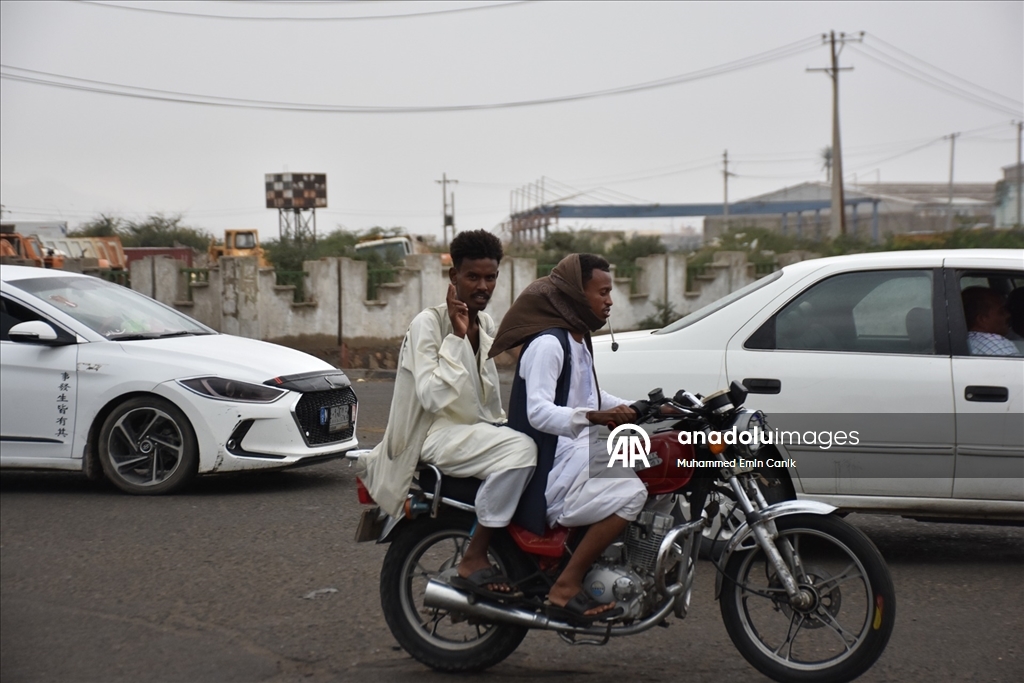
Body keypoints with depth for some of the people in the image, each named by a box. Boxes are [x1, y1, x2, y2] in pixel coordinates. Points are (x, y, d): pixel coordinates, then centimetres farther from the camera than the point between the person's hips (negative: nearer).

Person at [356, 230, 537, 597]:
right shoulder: (428, 323, -11)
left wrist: (503, 424, 7)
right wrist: (456, 336, -21)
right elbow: (433, 396, -23)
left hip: (477, 426, 9)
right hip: (438, 432, -9)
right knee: (520, 449, -32)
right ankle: (473, 561, -28)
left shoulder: (486, 324, 13)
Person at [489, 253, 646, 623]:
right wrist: (591, 417, -42)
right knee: (629, 493, -26)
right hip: (551, 475, -10)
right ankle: (565, 589, -21)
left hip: (578, 453, 11)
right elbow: (538, 412, -28)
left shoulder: (578, 338, 16)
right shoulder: (548, 343, -16)